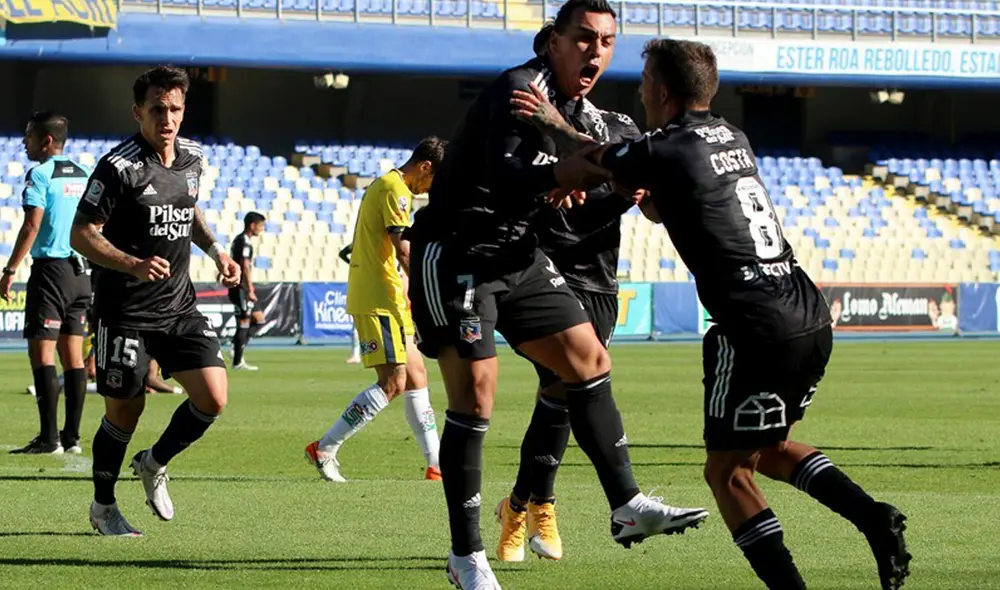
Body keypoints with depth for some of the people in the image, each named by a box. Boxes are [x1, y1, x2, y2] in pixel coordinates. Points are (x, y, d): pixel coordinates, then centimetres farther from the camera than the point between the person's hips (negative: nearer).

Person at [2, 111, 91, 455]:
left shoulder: (40, 174, -9)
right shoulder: (83, 175, 12)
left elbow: (32, 225, -17)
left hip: (50, 268, -7)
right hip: (80, 272, 7)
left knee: (41, 353, -7)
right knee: (73, 355, 9)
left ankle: (49, 438, -13)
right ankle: (72, 437, 9)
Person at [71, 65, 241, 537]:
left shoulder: (191, 157, 6)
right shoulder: (119, 166, -15)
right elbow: (82, 235, -16)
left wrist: (215, 250, 12)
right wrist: (133, 264, -29)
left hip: (179, 308, 6)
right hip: (125, 313, -6)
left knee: (213, 397, -6)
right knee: (125, 409, 1)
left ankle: (154, 464, 21)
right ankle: (103, 506, 22)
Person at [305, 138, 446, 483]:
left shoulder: (386, 185, 20)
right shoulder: (395, 189, -11)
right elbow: (403, 249, -19)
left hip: (388, 299, 11)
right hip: (380, 299, -11)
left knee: (416, 376, 10)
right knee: (393, 383, -11)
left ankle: (436, 465, 10)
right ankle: (324, 449, -8)